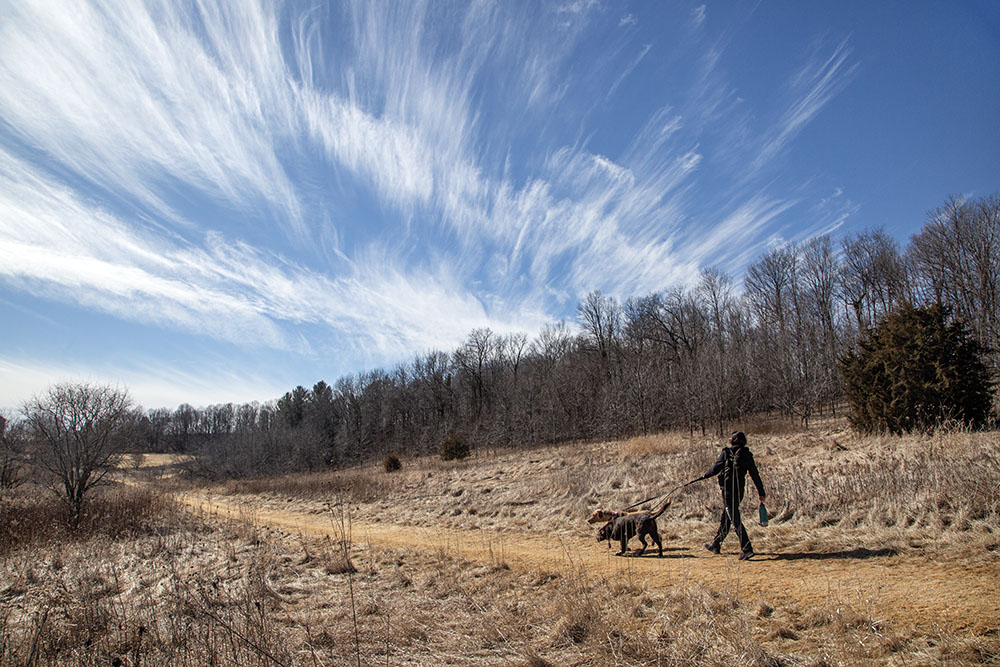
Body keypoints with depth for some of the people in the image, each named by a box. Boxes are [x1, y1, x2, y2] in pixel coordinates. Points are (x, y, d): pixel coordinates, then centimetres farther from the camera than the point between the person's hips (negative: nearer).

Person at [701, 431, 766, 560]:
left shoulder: (726, 453, -8)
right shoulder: (747, 455, 5)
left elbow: (715, 469, -5)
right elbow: (755, 475, 3)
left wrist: (706, 475, 14)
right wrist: (761, 493, 6)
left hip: (728, 490, -6)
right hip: (740, 491, 6)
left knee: (735, 521, -6)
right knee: (725, 518, 18)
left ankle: (747, 549, -15)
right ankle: (716, 545, 30)